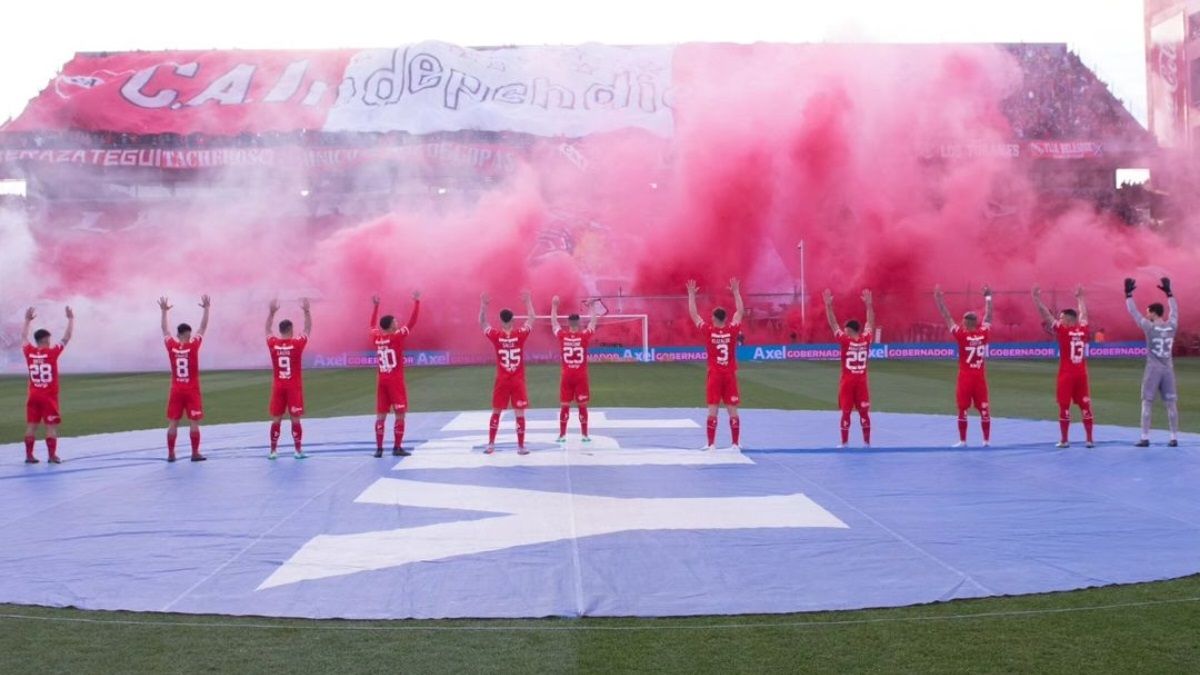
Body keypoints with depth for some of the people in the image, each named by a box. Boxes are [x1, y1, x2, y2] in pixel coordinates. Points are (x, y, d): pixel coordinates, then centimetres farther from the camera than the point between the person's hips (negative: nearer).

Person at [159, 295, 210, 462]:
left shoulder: (171, 346, -4)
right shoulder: (193, 346, -10)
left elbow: (165, 330, 10)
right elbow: (203, 327, -3)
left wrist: (164, 311, 19)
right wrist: (206, 309, 3)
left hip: (176, 390, 3)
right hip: (192, 390, -3)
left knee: (173, 423, 5)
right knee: (194, 422, 0)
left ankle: (171, 454, 6)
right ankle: (195, 453, 0)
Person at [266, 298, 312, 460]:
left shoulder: (273, 344, -4)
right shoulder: (297, 343, -10)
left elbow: (268, 330, 15)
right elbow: (308, 329, 4)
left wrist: (271, 312, 18)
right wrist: (307, 311, 7)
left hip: (278, 386, 2)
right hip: (294, 386, -2)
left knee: (276, 419, 6)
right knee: (295, 419, 1)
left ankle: (273, 451, 7)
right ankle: (298, 450, 3)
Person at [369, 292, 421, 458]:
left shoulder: (376, 338, 2)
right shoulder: (397, 337, -11)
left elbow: (373, 325, 23)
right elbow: (412, 322, -8)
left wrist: (375, 306, 29)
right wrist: (416, 302, -1)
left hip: (382, 381, 5)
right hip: (395, 381, -5)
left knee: (380, 416, 6)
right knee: (400, 414, 1)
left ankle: (379, 448, 4)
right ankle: (397, 447, -1)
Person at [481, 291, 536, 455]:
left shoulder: (496, 335, -9)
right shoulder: (520, 334, -10)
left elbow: (482, 322, 7)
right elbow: (531, 318, 5)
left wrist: (483, 305, 8)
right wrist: (528, 301, 13)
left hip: (502, 381, 1)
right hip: (518, 381, -1)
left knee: (496, 412, 13)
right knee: (520, 414, 2)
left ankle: (491, 445, 16)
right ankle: (521, 447, 3)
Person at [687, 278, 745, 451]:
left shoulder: (708, 331, -9)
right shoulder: (732, 330, -5)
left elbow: (693, 314, -1)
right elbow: (740, 311, 9)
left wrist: (691, 294, 7)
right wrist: (736, 291, 15)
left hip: (715, 375, -1)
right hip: (730, 375, 1)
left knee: (712, 410, 0)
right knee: (732, 411, 3)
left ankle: (711, 444, -1)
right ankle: (736, 444, 4)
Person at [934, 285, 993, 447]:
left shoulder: (962, 335, -13)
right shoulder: (984, 333, -5)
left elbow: (947, 318, -8)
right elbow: (988, 316, 10)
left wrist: (939, 300, -2)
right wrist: (988, 297, 22)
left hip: (965, 377, -3)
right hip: (980, 377, 3)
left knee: (963, 410, 3)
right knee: (984, 409, 7)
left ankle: (963, 441, 4)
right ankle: (987, 440, 10)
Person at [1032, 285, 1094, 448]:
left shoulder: (1063, 331, -10)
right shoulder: (1083, 330, 4)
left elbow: (1046, 315, -9)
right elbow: (1083, 314, 23)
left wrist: (1036, 298, -4)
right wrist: (1079, 298, 37)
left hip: (1066, 375, -5)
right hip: (1081, 374, 5)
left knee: (1064, 407, 2)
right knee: (1085, 406, 7)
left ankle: (1064, 440, 4)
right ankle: (1090, 440, 8)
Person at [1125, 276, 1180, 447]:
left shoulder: (1149, 327, -11)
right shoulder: (1172, 326, 1)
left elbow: (1133, 312, -5)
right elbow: (1174, 310, 18)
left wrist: (1129, 294, 2)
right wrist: (1168, 292, 27)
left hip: (1153, 369, -4)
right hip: (1168, 369, 4)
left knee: (1147, 403, 1)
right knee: (1171, 404, 6)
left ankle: (1145, 438, -2)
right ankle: (1174, 438, 7)